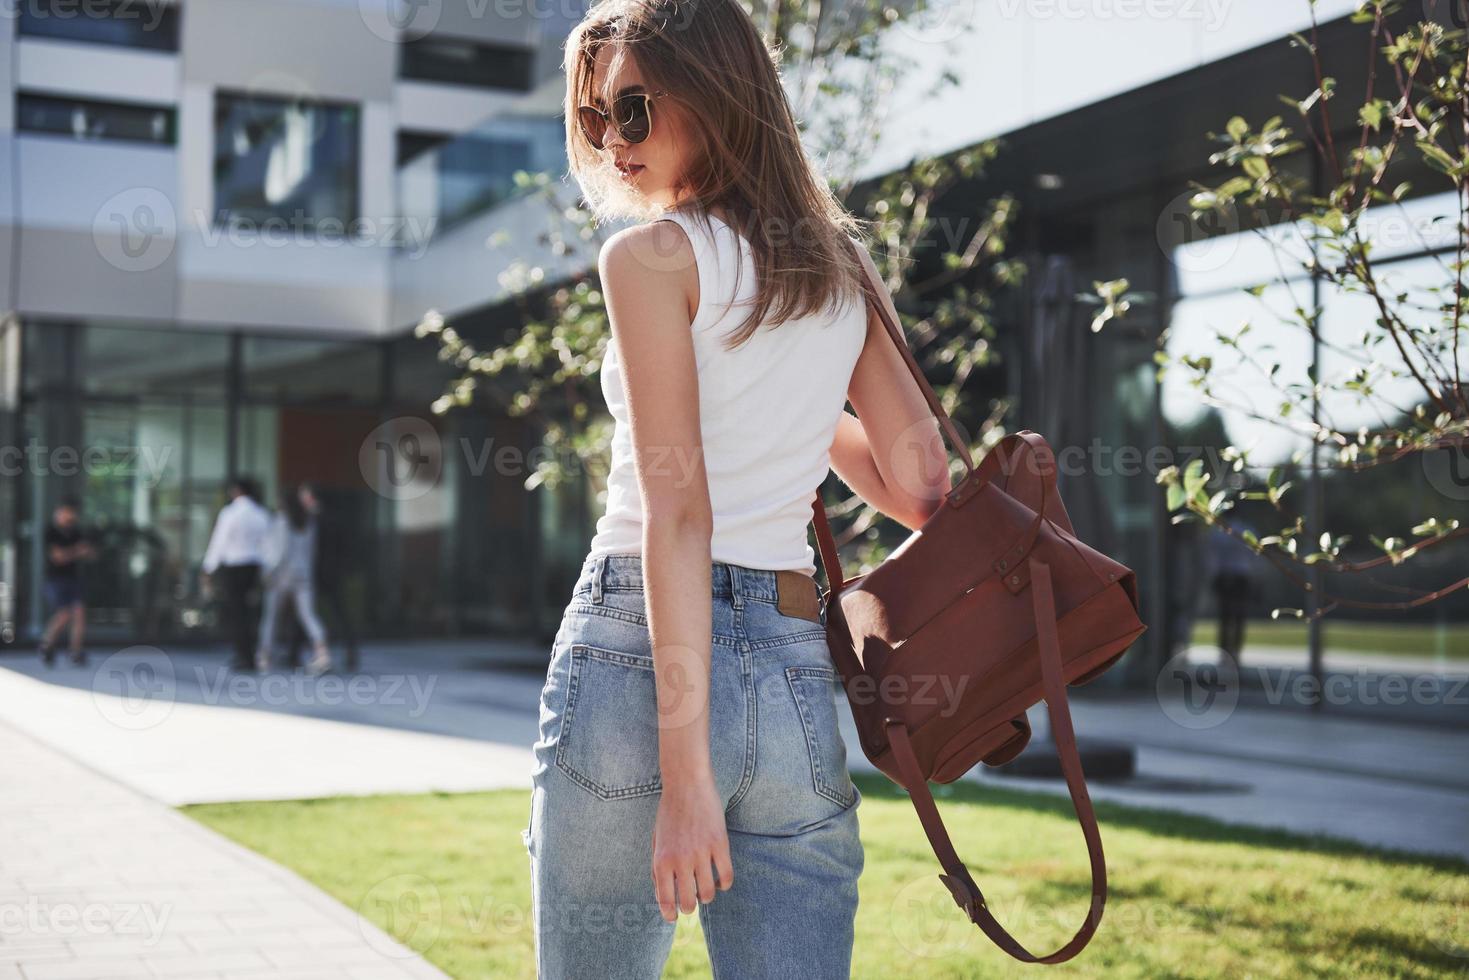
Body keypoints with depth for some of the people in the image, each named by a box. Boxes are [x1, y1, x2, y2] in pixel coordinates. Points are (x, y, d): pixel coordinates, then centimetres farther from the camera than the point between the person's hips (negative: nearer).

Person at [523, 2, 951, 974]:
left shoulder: (652, 253, -5)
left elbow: (677, 515, -13)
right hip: (798, 674, 6)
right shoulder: (839, 271, 13)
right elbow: (927, 490, 13)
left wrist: (683, 774, -16)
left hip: (643, 652, -6)